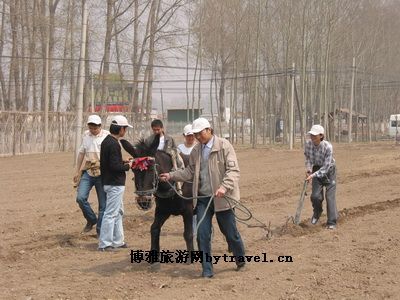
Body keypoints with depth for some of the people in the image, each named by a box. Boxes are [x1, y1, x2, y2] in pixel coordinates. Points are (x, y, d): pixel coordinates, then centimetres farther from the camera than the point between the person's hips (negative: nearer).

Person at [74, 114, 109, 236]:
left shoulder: (107, 136, -4)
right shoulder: (86, 135, 8)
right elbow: (81, 153, 17)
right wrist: (77, 171, 17)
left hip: (102, 174, -3)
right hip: (87, 172, 3)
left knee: (103, 204, 1)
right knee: (80, 198, -11)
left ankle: (100, 230, 13)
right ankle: (91, 220, 13)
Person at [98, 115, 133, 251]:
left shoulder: (106, 141, 11)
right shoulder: (113, 144, -20)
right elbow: (115, 167, -24)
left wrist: (123, 162, 10)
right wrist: (127, 166, -9)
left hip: (110, 182, 11)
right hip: (115, 184, -11)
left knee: (118, 212, 19)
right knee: (111, 213, -5)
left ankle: (117, 241, 25)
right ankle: (105, 244, -1)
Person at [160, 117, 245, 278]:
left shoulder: (224, 146, -9)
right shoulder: (196, 150, 8)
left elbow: (233, 170, -15)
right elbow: (190, 172, 13)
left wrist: (224, 186, -29)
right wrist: (171, 175, 1)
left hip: (221, 197, -4)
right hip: (203, 198, 4)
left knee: (230, 232, 9)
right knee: (202, 234, -1)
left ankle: (240, 260, 34)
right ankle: (207, 269, 8)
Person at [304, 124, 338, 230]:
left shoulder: (328, 147, -31)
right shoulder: (308, 144, -17)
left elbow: (326, 167, -28)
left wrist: (313, 175, -34)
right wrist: (308, 169, -13)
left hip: (329, 170, -4)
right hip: (316, 170, 4)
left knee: (330, 196, -8)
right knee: (315, 196, -3)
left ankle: (331, 223, 1)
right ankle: (317, 212, 30)